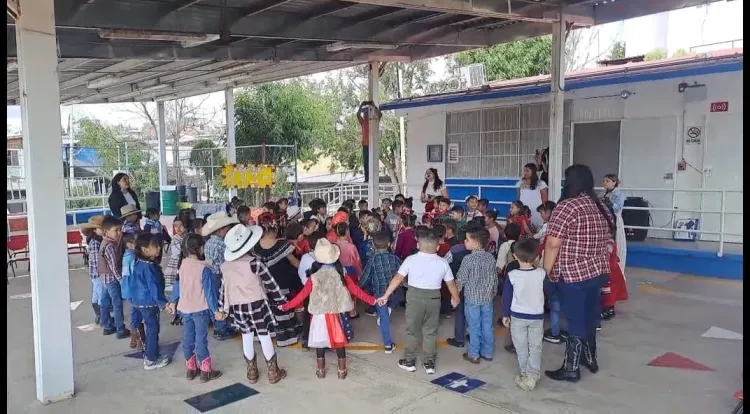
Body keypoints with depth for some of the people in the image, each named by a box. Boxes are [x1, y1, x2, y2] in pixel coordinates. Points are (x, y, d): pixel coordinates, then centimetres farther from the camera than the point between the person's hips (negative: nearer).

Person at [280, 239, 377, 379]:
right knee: (339, 340, 14)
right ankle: (342, 370, 24)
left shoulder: (314, 277, -14)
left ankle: (321, 370, 26)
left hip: (320, 314, -1)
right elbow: (356, 290, -3)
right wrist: (372, 300, 9)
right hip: (338, 314, 1)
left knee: (320, 341, 15)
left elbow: (302, 296, -9)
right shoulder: (341, 273, -9)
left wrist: (285, 306, 4)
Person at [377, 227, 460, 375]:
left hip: (415, 297, -1)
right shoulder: (442, 263, -2)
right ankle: (429, 362, 22)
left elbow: (398, 279, -7)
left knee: (413, 330, 13)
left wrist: (386, 295, 1)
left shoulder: (411, 259, -7)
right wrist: (455, 298, 23)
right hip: (434, 298, 2)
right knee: (431, 331, 14)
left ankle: (409, 361, 23)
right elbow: (451, 284, 5)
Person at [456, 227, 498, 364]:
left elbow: (460, 279, -13)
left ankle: (473, 355, 15)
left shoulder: (469, 259, -17)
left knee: (474, 327, 6)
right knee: (488, 326, 13)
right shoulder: (491, 257, -2)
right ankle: (488, 353, 24)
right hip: (487, 298, 4)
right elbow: (494, 278, 6)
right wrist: (493, 293, 20)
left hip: (472, 298, -4)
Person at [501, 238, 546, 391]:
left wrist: (505, 314, 6)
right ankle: (532, 376, 3)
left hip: (517, 316, 0)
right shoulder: (542, 274, -12)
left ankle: (524, 374, 20)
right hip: (537, 316, 1)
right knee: (535, 347, 9)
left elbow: (506, 296, -6)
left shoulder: (511, 275, -14)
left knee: (521, 347, 13)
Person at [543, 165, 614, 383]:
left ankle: (570, 369, 13)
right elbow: (606, 238, 17)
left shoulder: (567, 206, -18)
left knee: (575, 321, 2)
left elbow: (553, 243, -20)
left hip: (574, 275, -8)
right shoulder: (601, 206, 8)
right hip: (598, 271, 8)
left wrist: (546, 271, -10)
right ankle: (590, 359, 36)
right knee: (589, 317, 21)